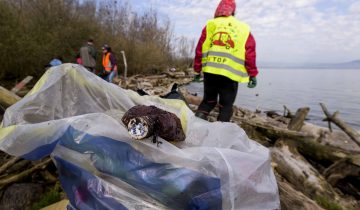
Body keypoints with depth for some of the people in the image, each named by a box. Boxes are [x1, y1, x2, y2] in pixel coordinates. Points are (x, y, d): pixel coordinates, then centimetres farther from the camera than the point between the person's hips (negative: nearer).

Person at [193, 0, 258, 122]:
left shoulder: (210, 25, 10)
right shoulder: (244, 29, 10)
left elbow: (200, 49, 7)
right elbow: (250, 54, 6)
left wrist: (197, 70, 14)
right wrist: (252, 75, 11)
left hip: (210, 71, 2)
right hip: (230, 74, -1)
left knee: (208, 101, 18)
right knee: (226, 106, 8)